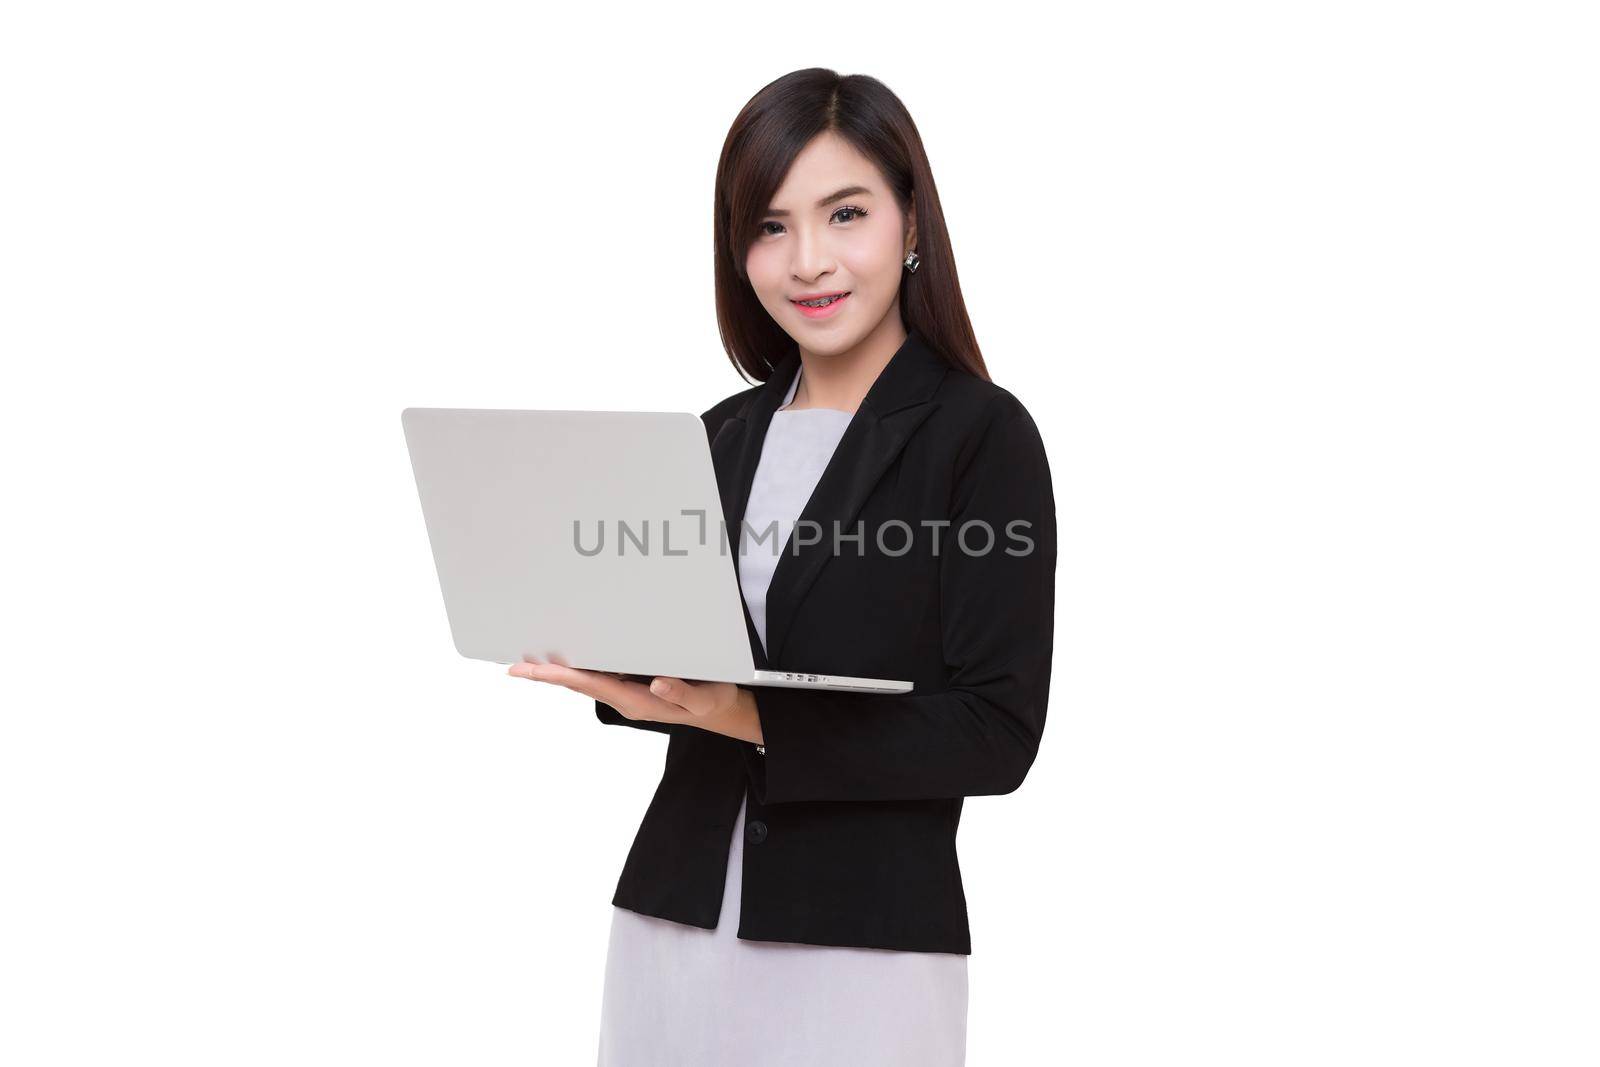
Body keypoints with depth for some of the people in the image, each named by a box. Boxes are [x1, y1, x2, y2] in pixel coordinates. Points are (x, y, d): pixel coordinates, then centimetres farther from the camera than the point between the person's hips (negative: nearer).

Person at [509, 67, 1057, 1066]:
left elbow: (997, 735, -13)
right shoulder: (723, 437, 10)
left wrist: (758, 720, -22)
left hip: (865, 945, -5)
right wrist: (623, 678, -8)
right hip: (672, 917, 5)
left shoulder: (983, 434, -8)